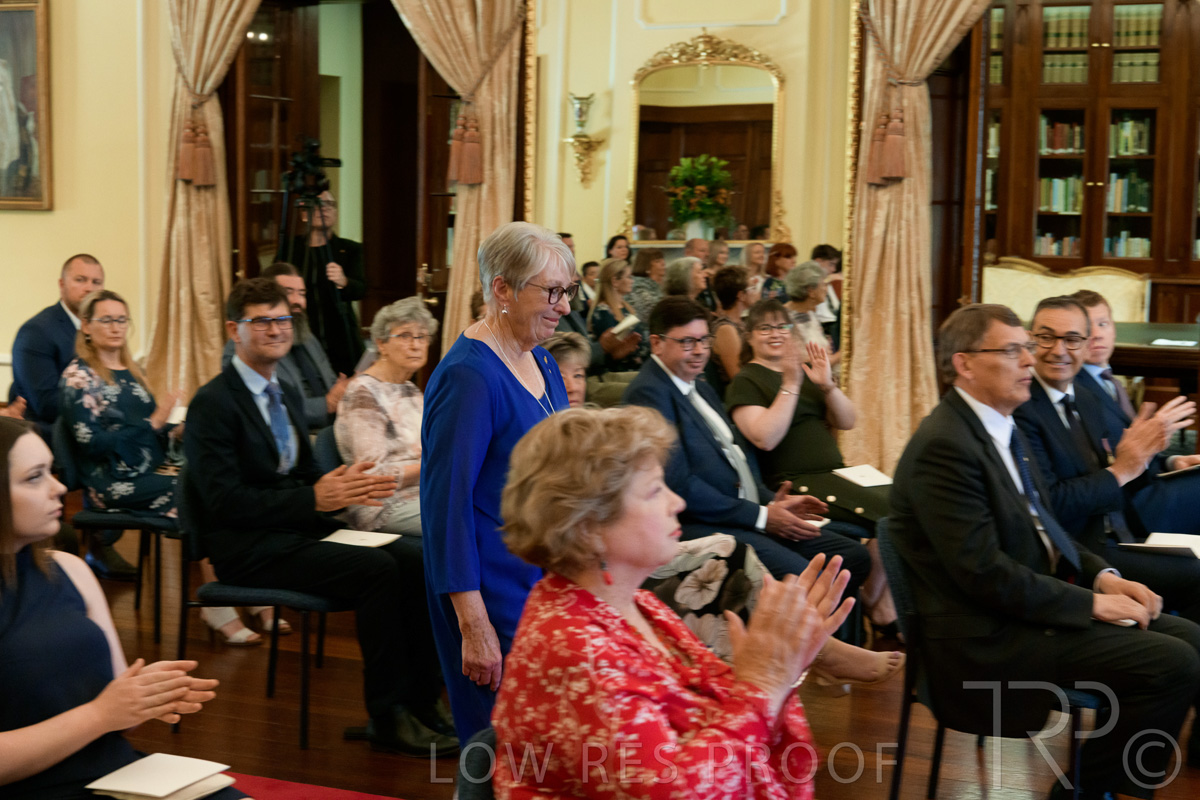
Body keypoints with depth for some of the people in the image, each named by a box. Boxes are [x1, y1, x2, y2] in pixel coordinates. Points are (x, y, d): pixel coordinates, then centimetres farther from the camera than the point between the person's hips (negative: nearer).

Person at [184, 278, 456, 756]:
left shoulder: (287, 395, 18)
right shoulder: (213, 404, -8)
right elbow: (225, 501, -17)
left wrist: (339, 484, -3)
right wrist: (314, 499, -20)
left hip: (301, 529, 8)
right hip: (249, 548, -8)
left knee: (415, 559, -15)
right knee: (377, 569, -27)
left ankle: (420, 703, -11)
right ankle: (387, 719, -17)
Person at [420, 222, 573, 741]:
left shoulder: (540, 362, 10)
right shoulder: (468, 375, -17)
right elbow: (446, 499, -19)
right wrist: (473, 626, -21)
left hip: (548, 584, 8)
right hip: (497, 595, -8)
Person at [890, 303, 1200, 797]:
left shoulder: (1002, 427, 11)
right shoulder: (945, 445, -19)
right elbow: (984, 571, -23)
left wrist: (1101, 575, 3)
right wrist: (1092, 603, -16)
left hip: (1037, 603, 10)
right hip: (987, 639, -10)